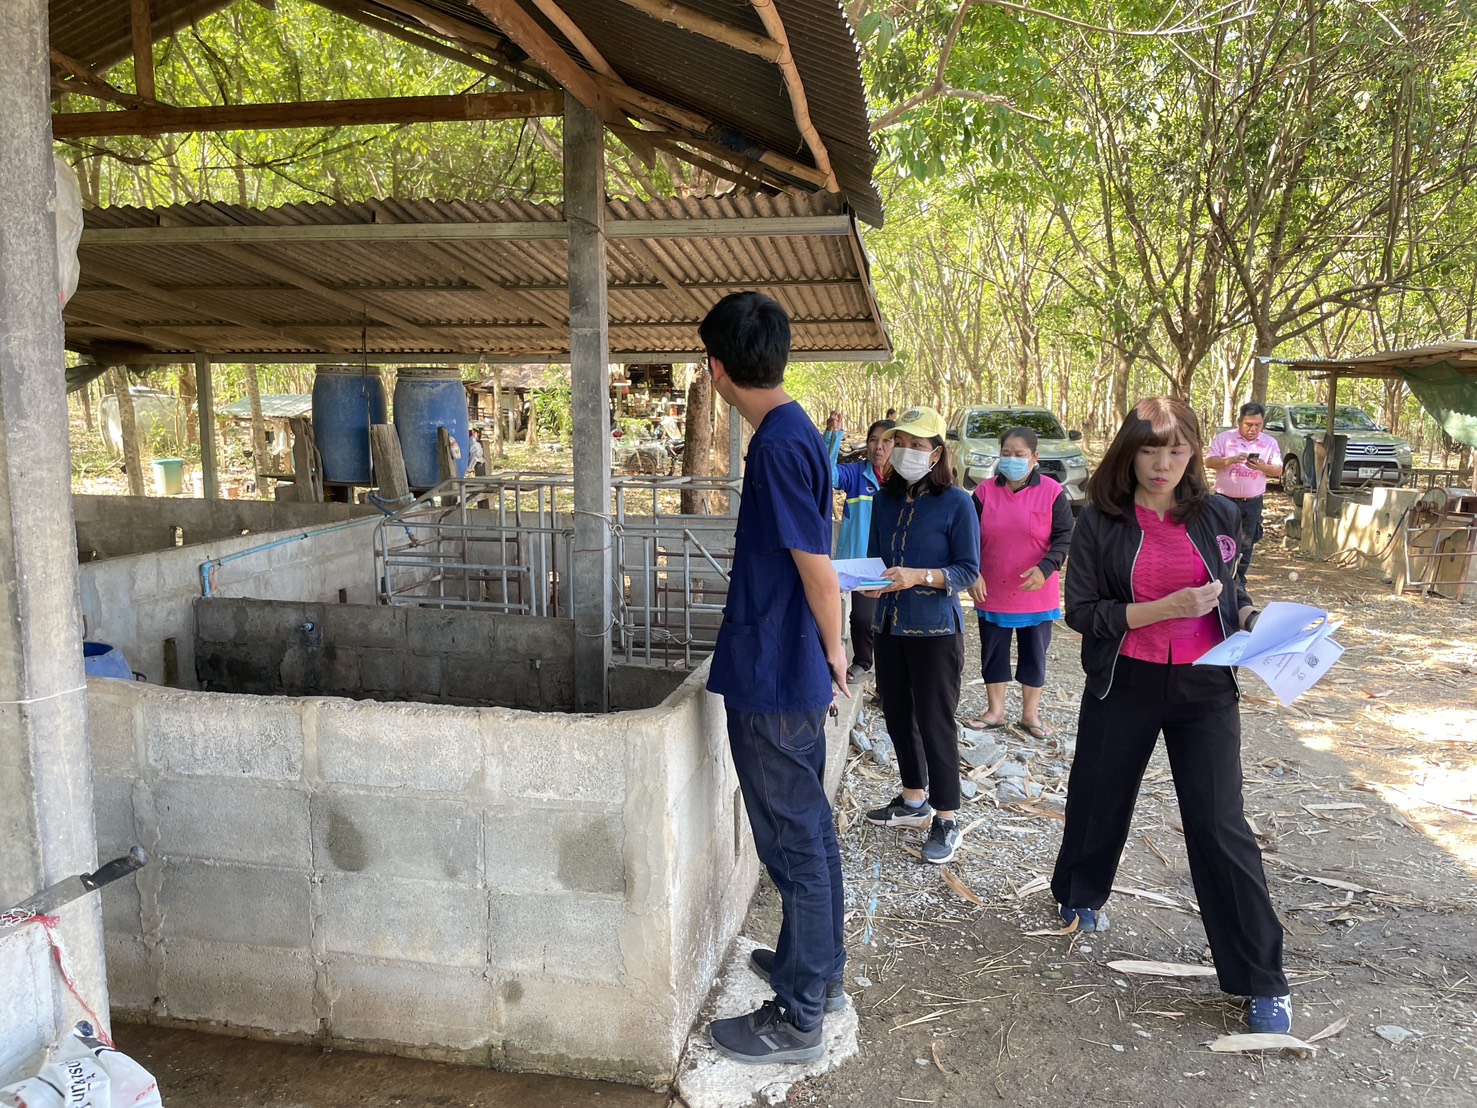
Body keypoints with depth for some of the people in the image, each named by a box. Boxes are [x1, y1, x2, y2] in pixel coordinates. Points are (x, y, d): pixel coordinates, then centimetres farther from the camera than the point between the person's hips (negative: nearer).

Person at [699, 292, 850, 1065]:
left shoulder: (776, 446, -21)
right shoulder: (798, 431, 9)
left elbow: (816, 565, -20)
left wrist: (831, 651, -6)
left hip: (773, 680, -10)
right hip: (794, 674, 10)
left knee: (794, 841, 3)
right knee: (808, 828, 21)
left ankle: (798, 1018, 18)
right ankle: (820, 968, 38)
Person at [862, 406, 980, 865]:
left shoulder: (956, 503, -8)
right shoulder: (885, 500, 8)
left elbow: (969, 570, -10)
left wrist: (920, 576, -24)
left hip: (935, 629, -6)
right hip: (889, 624, 6)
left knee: (934, 723, -1)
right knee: (898, 715, 15)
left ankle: (946, 819, 11)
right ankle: (914, 801, 33)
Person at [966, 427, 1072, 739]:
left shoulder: (1052, 492, -6)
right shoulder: (985, 491, 0)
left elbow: (1064, 537, -6)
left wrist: (1045, 568, -21)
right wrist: (973, 574, -8)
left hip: (1037, 594, -2)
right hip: (992, 593, 2)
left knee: (1034, 654, 10)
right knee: (993, 653, 10)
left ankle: (1030, 714, 25)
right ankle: (995, 712, 25)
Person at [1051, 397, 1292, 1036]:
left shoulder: (1217, 516, 1)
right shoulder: (1100, 522, -6)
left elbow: (1228, 592, 16)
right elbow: (1082, 612, -10)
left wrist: (1249, 615, -5)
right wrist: (1164, 608, -20)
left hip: (1204, 689, 0)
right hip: (1124, 687, 0)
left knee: (1219, 826, -3)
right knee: (1099, 801, 17)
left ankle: (1263, 980, 10)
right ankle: (1081, 898, 47)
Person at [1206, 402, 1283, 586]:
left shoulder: (1270, 442, 6)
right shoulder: (1224, 438, -1)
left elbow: (1278, 470, 4)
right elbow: (1209, 461, -8)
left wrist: (1263, 467, -18)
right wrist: (1231, 460, -25)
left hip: (1252, 503, 2)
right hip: (1225, 500, -2)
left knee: (1245, 544, 6)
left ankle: (1238, 581, 16)